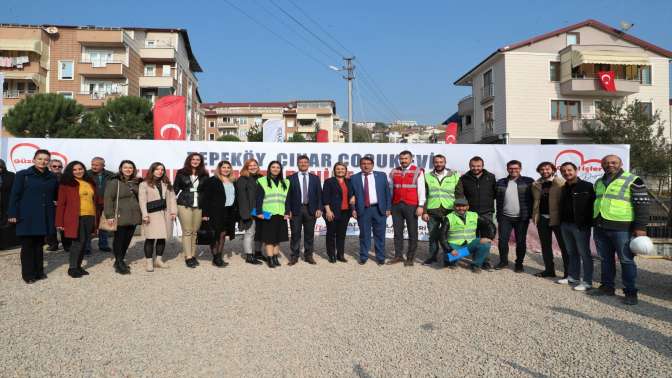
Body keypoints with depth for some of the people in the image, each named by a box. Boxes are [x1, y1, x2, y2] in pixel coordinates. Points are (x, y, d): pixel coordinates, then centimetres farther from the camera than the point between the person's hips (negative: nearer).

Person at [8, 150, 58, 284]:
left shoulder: (52, 177, 8)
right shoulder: (22, 175, -2)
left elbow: (56, 196, 22)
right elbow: (14, 195, -4)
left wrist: (55, 203, 6)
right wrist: (13, 214, -9)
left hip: (44, 217, 3)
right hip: (27, 217, -3)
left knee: (39, 244, 11)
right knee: (27, 245, 2)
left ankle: (39, 271, 20)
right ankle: (28, 274, 11)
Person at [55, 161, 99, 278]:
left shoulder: (90, 183, 14)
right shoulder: (66, 184, -1)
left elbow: (95, 201, 16)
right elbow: (61, 204, -3)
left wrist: (96, 218, 10)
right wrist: (60, 222, -8)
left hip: (90, 217, 5)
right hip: (75, 218, -5)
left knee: (84, 242, 9)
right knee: (78, 242, -8)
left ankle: (78, 266, 21)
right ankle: (72, 268, 5)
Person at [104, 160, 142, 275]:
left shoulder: (136, 182, 13)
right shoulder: (114, 182, -5)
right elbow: (108, 199, -9)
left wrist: (141, 213, 13)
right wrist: (109, 215, -14)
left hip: (133, 217, 6)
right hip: (120, 217, -5)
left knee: (128, 239, 10)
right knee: (119, 239, -1)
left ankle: (120, 261, 23)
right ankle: (119, 263, 7)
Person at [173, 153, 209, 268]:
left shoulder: (204, 175, 10)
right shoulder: (181, 173, 6)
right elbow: (176, 188, 9)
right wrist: (180, 199, 1)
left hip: (199, 206, 2)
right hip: (184, 205, -2)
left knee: (195, 231, 4)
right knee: (187, 231, -2)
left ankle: (193, 255, 12)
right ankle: (188, 257, -1)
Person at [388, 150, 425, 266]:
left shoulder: (418, 172, -1)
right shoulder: (393, 172, 10)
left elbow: (421, 189, -4)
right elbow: (390, 189, 13)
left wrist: (421, 206, -11)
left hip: (411, 206, -3)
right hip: (396, 206, 3)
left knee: (412, 233, 3)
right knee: (397, 232, 8)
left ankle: (410, 258, 11)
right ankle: (398, 255, 17)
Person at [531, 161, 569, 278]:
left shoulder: (561, 183, -7)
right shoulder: (536, 185, 10)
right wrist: (535, 216, 7)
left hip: (557, 218, -6)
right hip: (542, 218, 6)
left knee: (563, 245, 3)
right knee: (545, 246, 13)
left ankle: (568, 272, 10)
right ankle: (549, 269, 24)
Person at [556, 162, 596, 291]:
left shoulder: (587, 186, -7)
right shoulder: (564, 188, 14)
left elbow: (593, 205, -11)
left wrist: (588, 222, -16)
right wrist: (561, 222, 14)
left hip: (580, 225, -7)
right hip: (565, 225, 7)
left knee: (584, 254, -2)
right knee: (571, 253, 14)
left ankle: (587, 282, 2)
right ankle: (573, 277, 23)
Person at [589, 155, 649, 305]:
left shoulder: (633, 181, -6)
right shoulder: (599, 182, 14)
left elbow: (642, 205, -9)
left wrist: (640, 227, -15)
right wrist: (594, 223, 22)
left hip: (622, 228, -6)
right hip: (600, 228, 6)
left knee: (626, 260, 1)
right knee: (606, 259, 14)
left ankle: (630, 292, 9)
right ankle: (607, 286, 24)